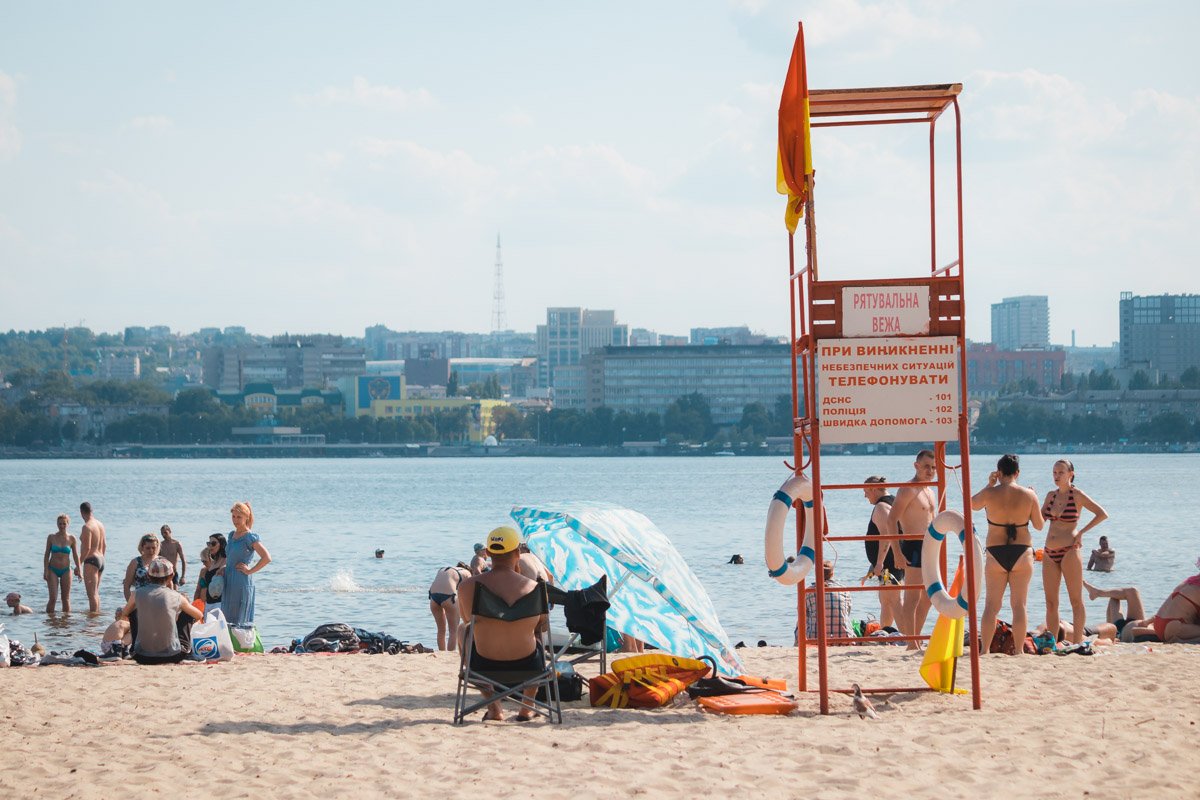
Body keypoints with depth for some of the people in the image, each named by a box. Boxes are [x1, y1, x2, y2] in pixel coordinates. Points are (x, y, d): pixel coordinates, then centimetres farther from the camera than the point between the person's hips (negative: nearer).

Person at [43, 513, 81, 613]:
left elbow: (75, 555, 2)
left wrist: (78, 570, -8)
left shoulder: (71, 539, 0)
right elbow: (46, 554, 1)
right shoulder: (51, 537, -1)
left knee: (66, 598, 5)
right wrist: (45, 570, -7)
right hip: (53, 570, -1)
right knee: (53, 597, -10)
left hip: (66, 570, 1)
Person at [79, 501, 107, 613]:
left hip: (91, 560, -9)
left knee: (91, 593, -8)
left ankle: (93, 613, -11)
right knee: (96, 592, 19)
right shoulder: (100, 524, 11)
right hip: (101, 559, 9)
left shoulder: (87, 527, -16)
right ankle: (97, 612, 24)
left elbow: (87, 548, -20)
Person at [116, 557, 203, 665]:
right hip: (172, 655, -1)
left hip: (143, 657, 1)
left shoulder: (137, 593, -2)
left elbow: (123, 616, 18)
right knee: (187, 614, 20)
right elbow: (200, 616, 14)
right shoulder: (176, 597, -3)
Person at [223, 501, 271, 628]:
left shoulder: (249, 537, -12)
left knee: (240, 619, -5)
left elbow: (267, 558, -21)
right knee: (227, 617, 8)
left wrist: (250, 570, -15)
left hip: (242, 583, -8)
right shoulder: (232, 534, 12)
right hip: (229, 582, 8)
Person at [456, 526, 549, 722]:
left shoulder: (467, 586, -11)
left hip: (484, 667, 0)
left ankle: (493, 708, 32)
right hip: (527, 667, 0)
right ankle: (528, 708, 41)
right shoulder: (536, 588, -12)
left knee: (462, 629, 34)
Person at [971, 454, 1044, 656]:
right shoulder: (1029, 495, -5)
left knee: (991, 605, 7)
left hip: (996, 554, 0)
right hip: (1022, 552, 0)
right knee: (1019, 604, 5)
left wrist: (989, 485, 17)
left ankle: (984, 649, 5)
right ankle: (1019, 649, 4)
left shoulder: (989, 493, -7)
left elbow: (973, 504, 14)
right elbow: (1039, 525, 4)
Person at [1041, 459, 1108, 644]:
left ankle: (1077, 642, 0)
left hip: (1069, 552, -6)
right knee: (1051, 602, 5)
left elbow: (1102, 514, -9)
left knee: (1076, 601, -2)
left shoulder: (1077, 495, -5)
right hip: (1049, 553, 6)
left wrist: (1082, 532, -11)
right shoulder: (1051, 495, 12)